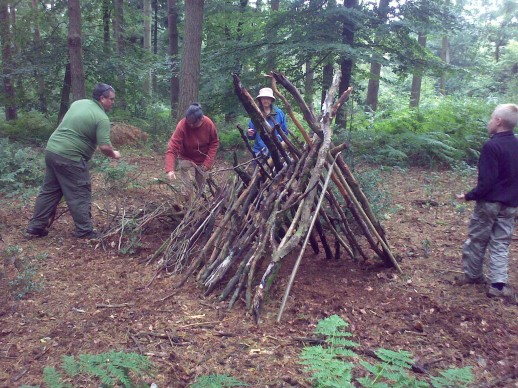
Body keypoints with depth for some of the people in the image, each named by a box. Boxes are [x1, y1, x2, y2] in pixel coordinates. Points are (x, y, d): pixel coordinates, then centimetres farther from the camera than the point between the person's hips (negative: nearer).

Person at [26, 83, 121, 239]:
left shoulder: (78, 103, 13)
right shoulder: (102, 118, -12)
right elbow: (104, 146, -18)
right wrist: (114, 154, 0)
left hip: (51, 149, 9)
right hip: (69, 157, -9)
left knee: (49, 191, 17)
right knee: (80, 195, 2)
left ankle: (36, 226, 23)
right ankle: (84, 231, 10)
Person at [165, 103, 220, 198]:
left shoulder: (209, 124, -23)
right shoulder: (182, 126, -31)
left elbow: (214, 143, -8)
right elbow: (172, 148, -35)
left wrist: (208, 162, -18)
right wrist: (170, 169, -48)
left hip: (202, 161, 3)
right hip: (186, 159, -3)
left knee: (200, 188, 15)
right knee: (189, 190, -17)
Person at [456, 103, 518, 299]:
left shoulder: (491, 146, -18)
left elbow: (486, 181, -21)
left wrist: (469, 196, -10)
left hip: (489, 203, -6)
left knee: (476, 240, 11)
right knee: (500, 245, 9)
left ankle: (472, 275, 24)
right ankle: (498, 285, 6)